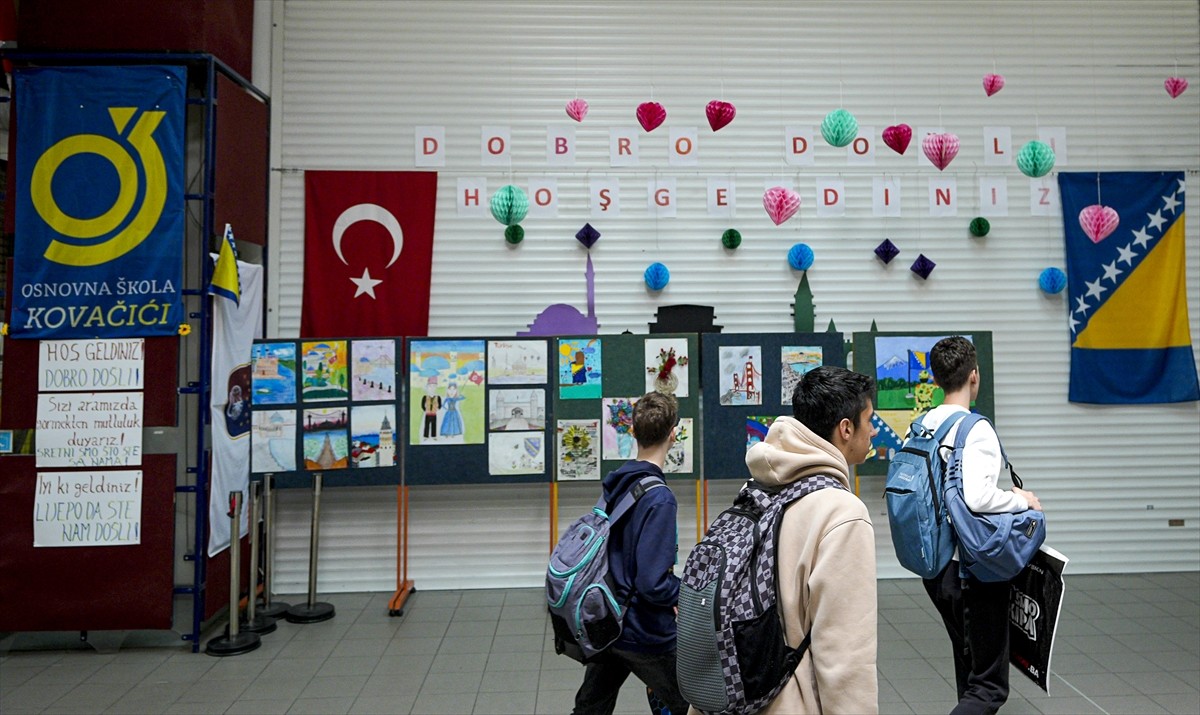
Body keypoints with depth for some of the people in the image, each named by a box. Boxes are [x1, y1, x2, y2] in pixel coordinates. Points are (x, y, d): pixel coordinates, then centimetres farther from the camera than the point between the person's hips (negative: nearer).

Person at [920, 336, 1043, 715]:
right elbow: (977, 497, -30)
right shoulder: (977, 429, -17)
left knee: (969, 669, 22)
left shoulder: (922, 426, 4)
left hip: (935, 566, 8)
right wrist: (1022, 500, -11)